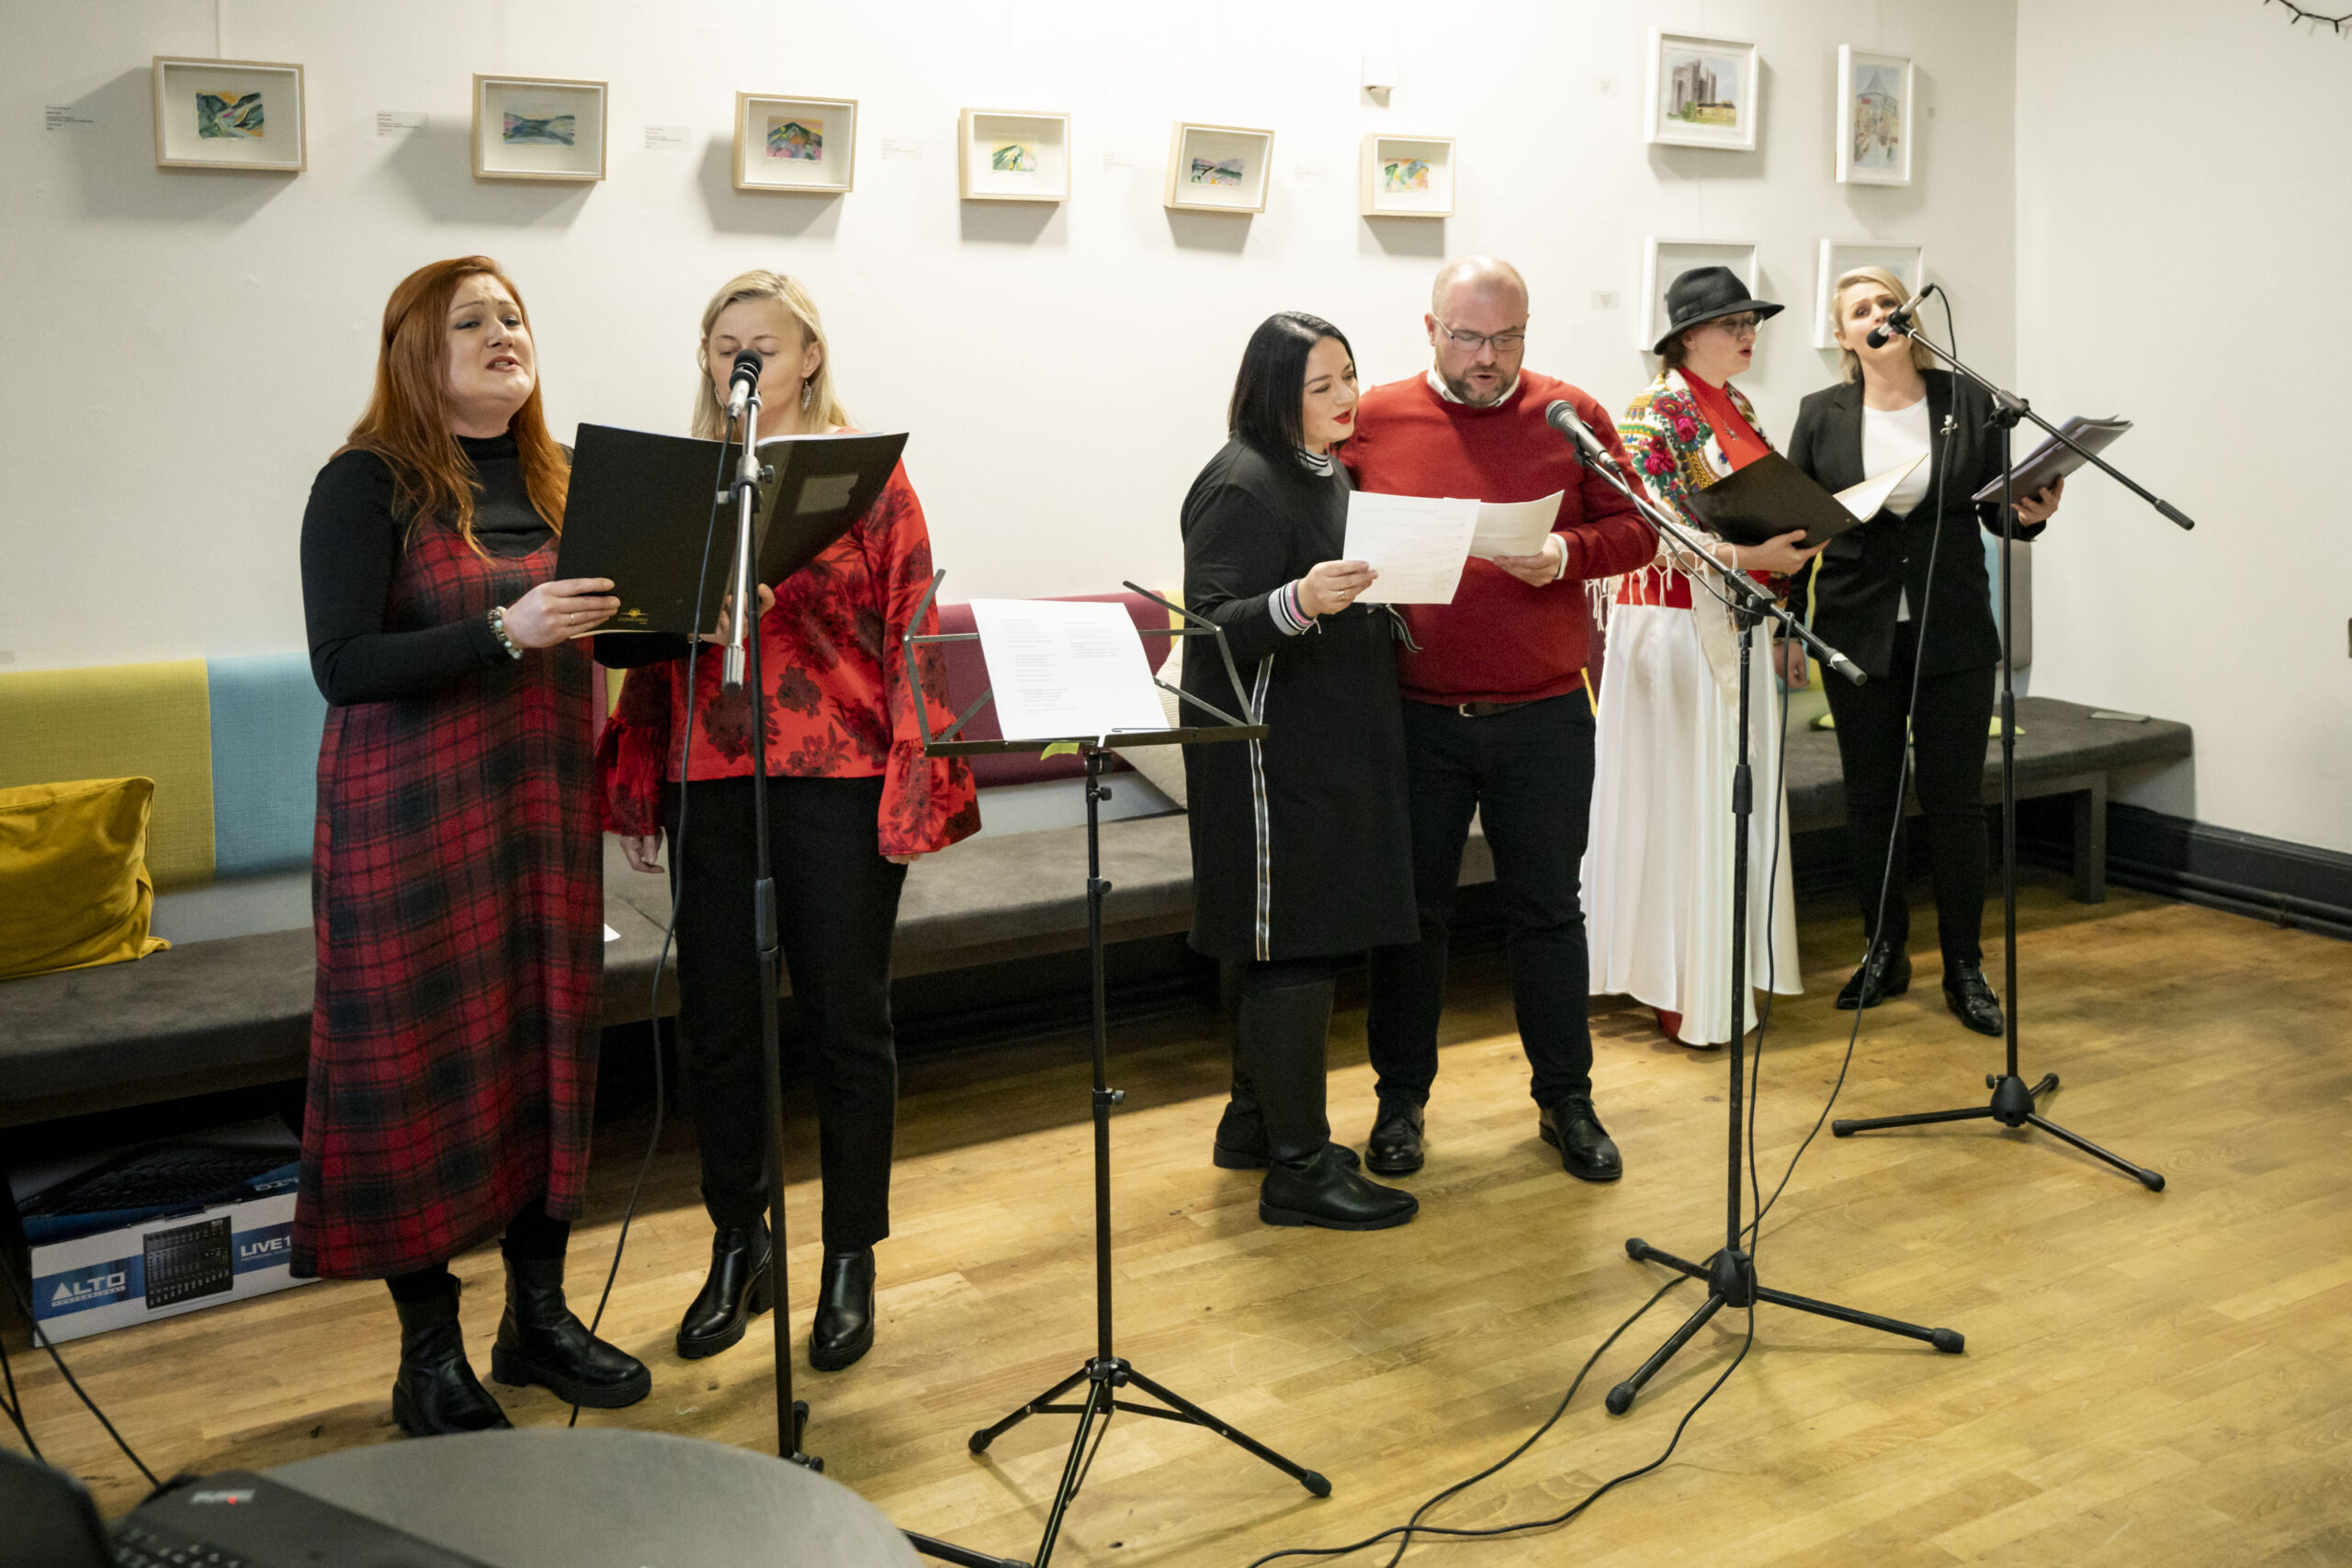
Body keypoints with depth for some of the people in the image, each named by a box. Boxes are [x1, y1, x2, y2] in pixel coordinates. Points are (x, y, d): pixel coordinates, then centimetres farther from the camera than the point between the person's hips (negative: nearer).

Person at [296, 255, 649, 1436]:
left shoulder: (554, 476, 11)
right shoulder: (367, 483, -8)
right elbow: (341, 665, -17)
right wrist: (505, 632, -27)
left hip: (544, 802, 6)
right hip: (413, 815, -5)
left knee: (552, 1045, 10)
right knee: (422, 1064, 1)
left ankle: (539, 1316, 27)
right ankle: (431, 1359, 16)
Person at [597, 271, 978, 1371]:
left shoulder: (868, 476, 0)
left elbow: (914, 631, -4)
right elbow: (652, 639, 12)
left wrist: (914, 786, -11)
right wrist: (639, 783, 9)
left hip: (839, 782, -3)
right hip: (710, 781, 3)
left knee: (846, 1020, 5)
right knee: (716, 1019, 9)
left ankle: (850, 1261, 20)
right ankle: (738, 1247, 28)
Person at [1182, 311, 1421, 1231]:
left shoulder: (1327, 475, 17)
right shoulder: (1242, 485, -13)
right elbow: (1215, 625, -21)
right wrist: (1298, 602, -36)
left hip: (1336, 745, 10)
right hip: (1272, 750, -10)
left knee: (1303, 941, 15)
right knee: (1293, 947, -7)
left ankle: (1256, 1119, 28)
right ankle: (1299, 1167, 1)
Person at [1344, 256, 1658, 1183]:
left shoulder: (1572, 418, 3)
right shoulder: (1374, 420, 2)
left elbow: (1633, 529, 5)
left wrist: (1566, 556, -14)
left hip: (1542, 715, 0)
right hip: (1413, 716, 0)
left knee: (1547, 908, 9)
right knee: (1412, 908, 9)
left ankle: (1566, 1101, 24)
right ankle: (1401, 1099, 25)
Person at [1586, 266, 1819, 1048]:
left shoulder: (1739, 411, 14)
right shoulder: (1654, 414, -10)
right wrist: (1748, 556, -31)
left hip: (1740, 624, 8)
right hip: (1675, 623, -8)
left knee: (1738, 798, 11)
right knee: (1681, 799, -3)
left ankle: (1728, 968, 22)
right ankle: (1677, 988, 5)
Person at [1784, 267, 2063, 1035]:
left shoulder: (1967, 401, 3)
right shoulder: (1821, 415, 3)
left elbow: (1996, 506, 6)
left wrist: (2030, 513, -15)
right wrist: (1783, 612, -7)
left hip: (1954, 632, 0)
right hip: (1857, 633, 1)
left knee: (1956, 799, 3)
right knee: (1871, 798, 8)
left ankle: (1964, 966, 15)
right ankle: (1884, 952, 23)